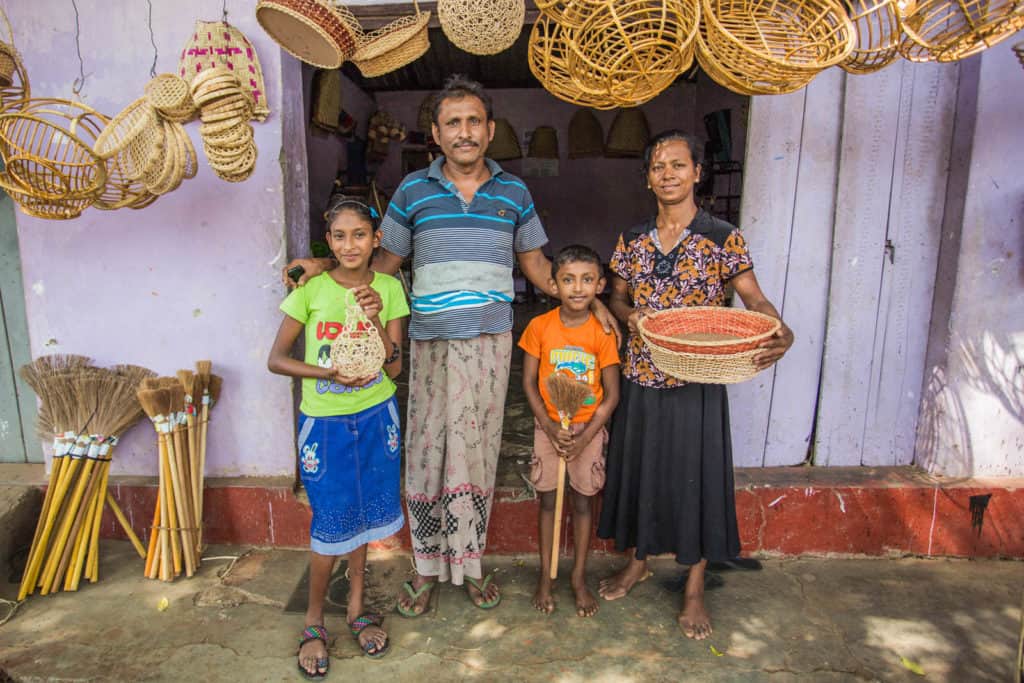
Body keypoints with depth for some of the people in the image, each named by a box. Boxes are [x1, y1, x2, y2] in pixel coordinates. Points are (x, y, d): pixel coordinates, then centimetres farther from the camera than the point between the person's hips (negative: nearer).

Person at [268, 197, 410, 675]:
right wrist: (329, 375, -20)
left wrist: (376, 319, -22)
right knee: (330, 524, 5)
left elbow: (394, 367, -6)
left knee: (362, 514, 15)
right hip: (325, 421, -2)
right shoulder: (311, 289, -8)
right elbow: (276, 359, -6)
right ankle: (314, 620, 28)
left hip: (375, 416, 2)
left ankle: (356, 608, 36)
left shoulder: (388, 288, -3)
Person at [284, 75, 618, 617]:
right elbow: (385, 261, 9)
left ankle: (469, 562, 24)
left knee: (479, 450, 7)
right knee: (427, 449, 3)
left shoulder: (514, 192, 8)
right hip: (432, 340, 0)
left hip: (492, 339, 1)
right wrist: (324, 265, -3)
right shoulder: (413, 190, 4)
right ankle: (427, 567, 21)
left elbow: (535, 263, 14)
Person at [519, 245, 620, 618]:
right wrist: (550, 426, -14)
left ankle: (579, 579, 29)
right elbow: (529, 382, -4)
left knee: (582, 503, 11)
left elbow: (611, 394, -7)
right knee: (548, 501, 11)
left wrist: (584, 437, -15)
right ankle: (545, 576, 29)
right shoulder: (540, 326, -10)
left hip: (588, 429, 0)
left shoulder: (603, 333, -11)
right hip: (549, 426, 0)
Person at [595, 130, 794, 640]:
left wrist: (782, 334, -29)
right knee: (639, 468, 14)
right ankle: (636, 562, 37)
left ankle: (694, 588, 25)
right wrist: (630, 314, -13)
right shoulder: (632, 241, 5)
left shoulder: (723, 239, -5)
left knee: (696, 474, 6)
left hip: (696, 381, -3)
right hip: (641, 378, 3)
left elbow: (754, 299, -9)